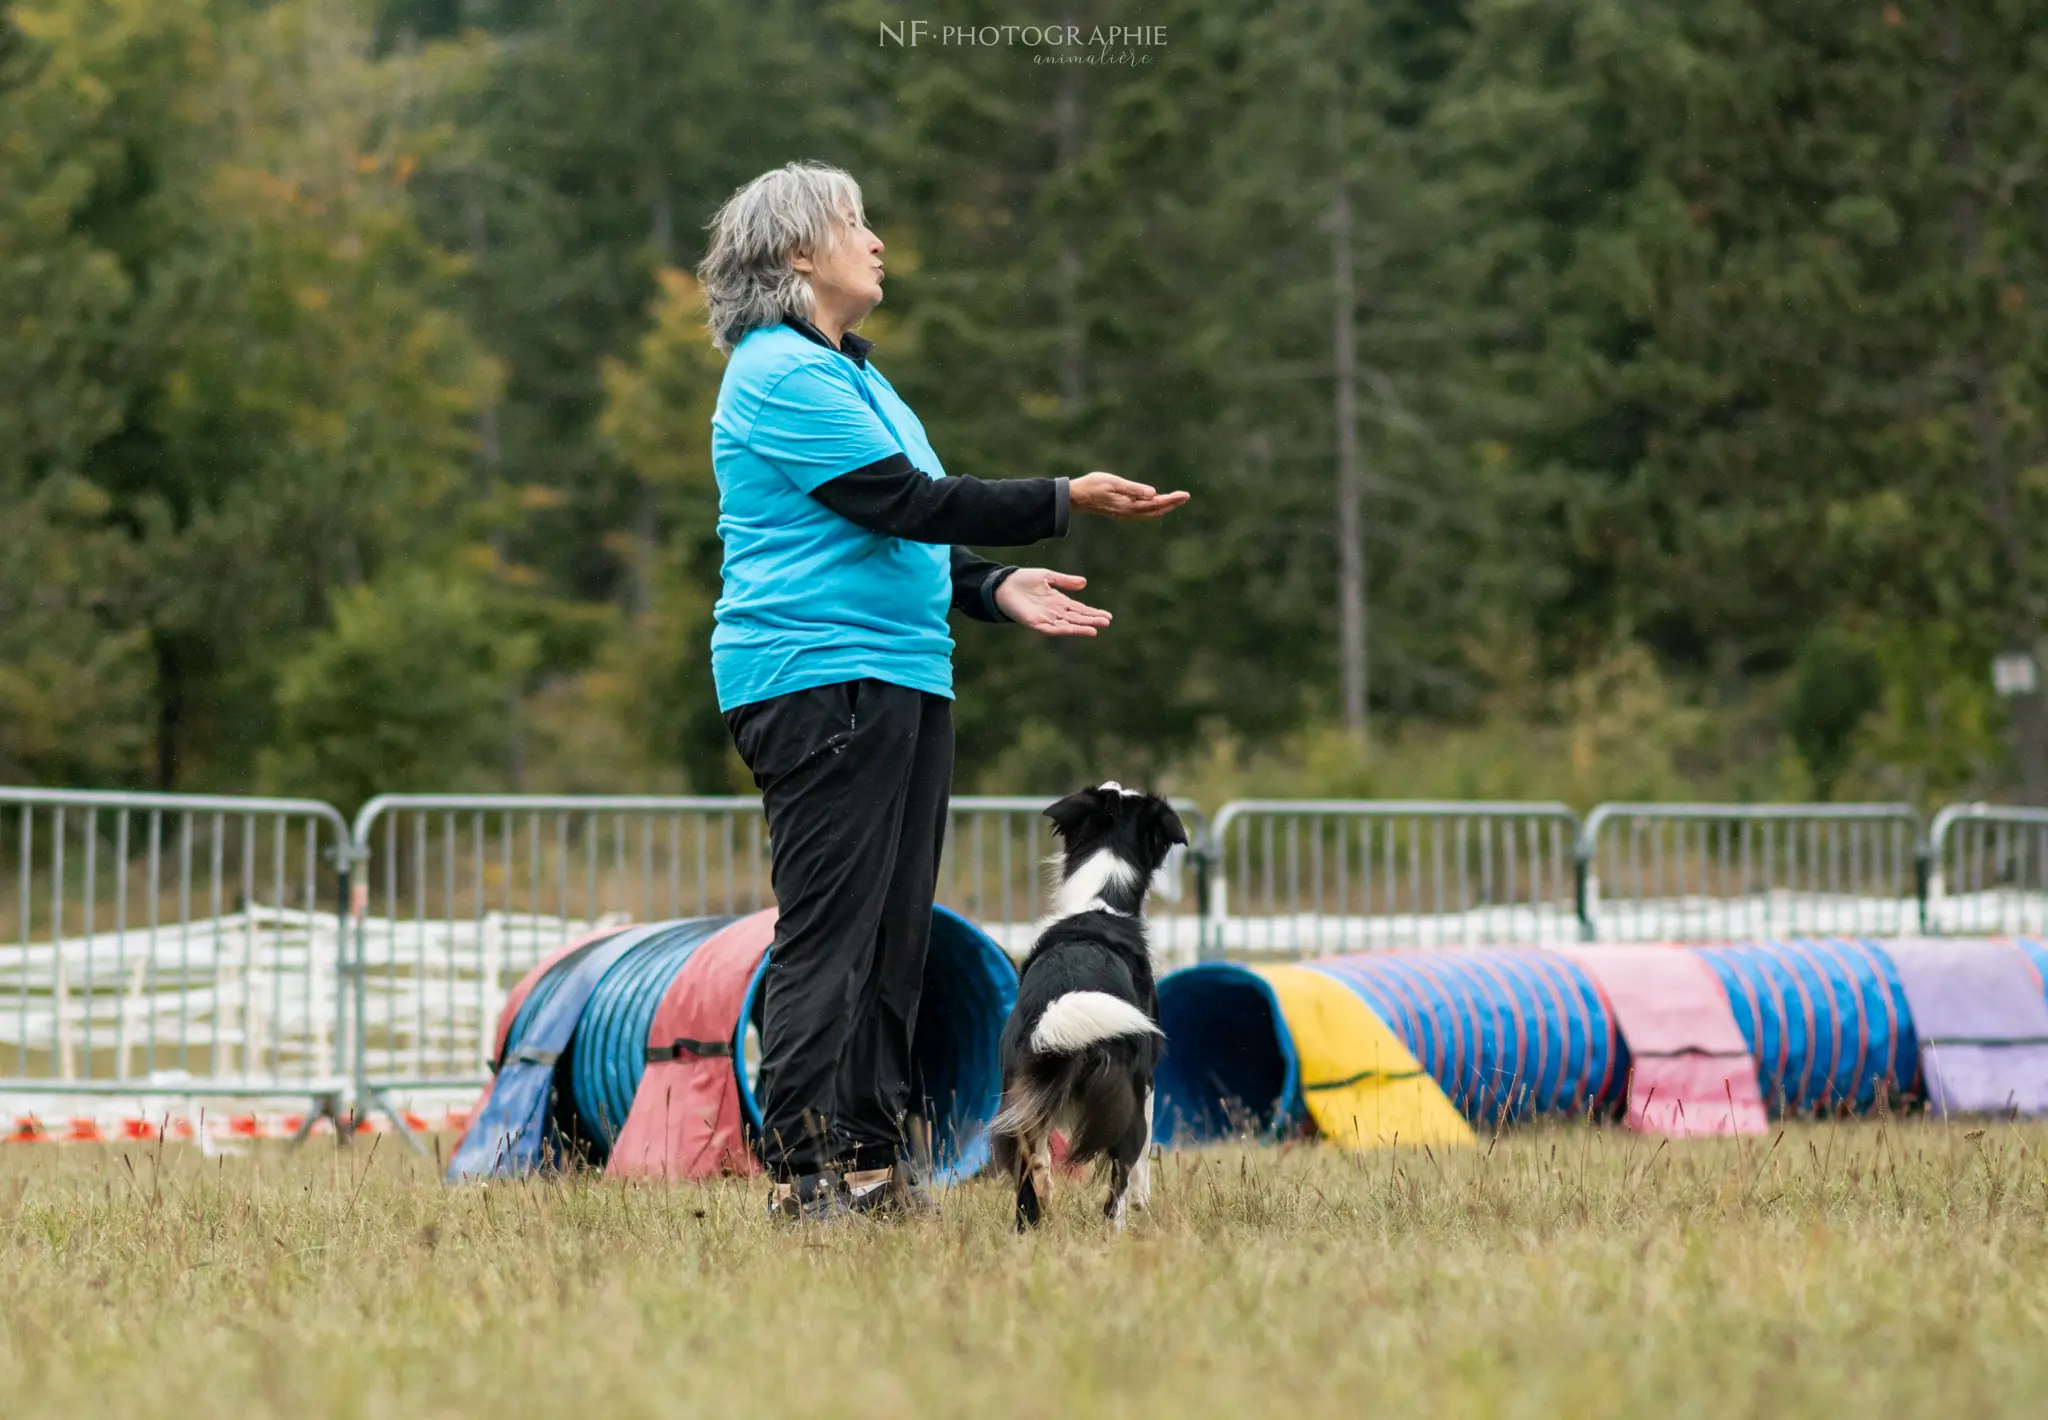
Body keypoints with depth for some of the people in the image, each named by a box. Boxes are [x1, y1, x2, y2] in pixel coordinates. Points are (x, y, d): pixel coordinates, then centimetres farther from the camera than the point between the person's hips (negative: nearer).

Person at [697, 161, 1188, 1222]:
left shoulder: (847, 372, 22)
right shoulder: (782, 375, -11)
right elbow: (904, 503, -16)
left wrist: (993, 587, 10)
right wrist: (1067, 501, -12)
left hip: (902, 677, 10)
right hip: (820, 679, -10)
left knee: (894, 936, 9)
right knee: (826, 935, -12)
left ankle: (875, 1164, 12)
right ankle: (802, 1174, -12)